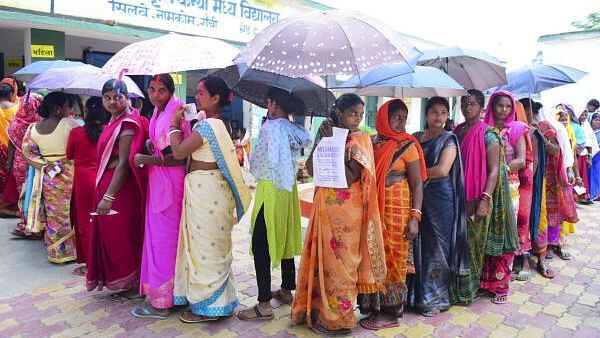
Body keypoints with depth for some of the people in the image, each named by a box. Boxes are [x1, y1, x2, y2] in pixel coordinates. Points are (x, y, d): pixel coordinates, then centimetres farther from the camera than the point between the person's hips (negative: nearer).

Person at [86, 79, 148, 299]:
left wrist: (108, 196, -26)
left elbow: (124, 163, -22)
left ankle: (133, 286, 14)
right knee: (111, 235, 16)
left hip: (121, 188, -9)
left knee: (123, 236, 1)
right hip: (107, 184, 9)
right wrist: (104, 193, 12)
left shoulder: (128, 123, -15)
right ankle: (120, 280, 30)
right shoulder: (114, 123, 13)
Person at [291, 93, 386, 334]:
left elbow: (350, 177, -19)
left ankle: (337, 317, 20)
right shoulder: (329, 134, 6)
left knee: (340, 261, 4)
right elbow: (311, 168, -2)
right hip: (325, 206, 5)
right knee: (322, 257, 13)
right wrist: (320, 140, -9)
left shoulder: (361, 140, -7)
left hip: (346, 209, -5)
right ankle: (320, 309, 30)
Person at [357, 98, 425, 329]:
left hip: (397, 210, -4)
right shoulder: (372, 142, 6)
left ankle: (390, 313, 16)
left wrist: (415, 217, -15)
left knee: (392, 260, 3)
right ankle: (374, 307, 24)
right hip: (373, 210, 4)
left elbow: (417, 184, -7)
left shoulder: (407, 145, -5)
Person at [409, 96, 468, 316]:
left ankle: (436, 298, 17)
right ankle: (418, 293, 22)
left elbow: (442, 170, -14)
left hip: (440, 198, -4)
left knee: (436, 246, 3)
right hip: (418, 197, 4)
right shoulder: (416, 138, 12)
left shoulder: (449, 139, -2)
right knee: (418, 244, 7)